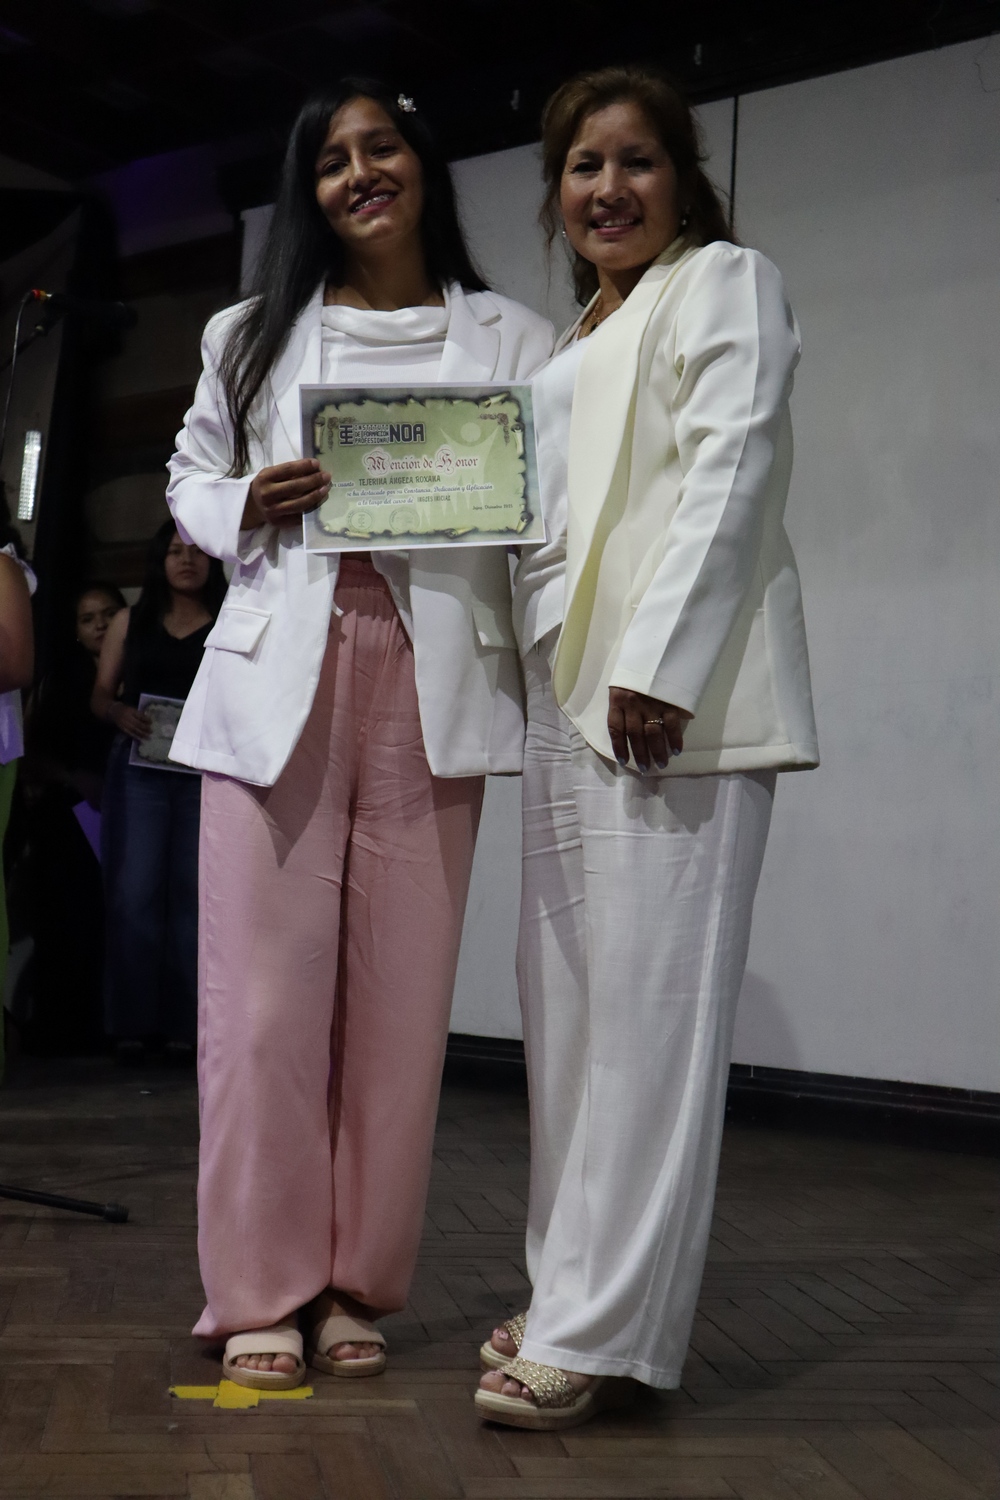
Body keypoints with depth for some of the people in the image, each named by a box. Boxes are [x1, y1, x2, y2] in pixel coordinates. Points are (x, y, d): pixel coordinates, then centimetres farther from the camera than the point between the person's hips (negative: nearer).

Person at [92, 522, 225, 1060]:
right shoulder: (129, 623, 15)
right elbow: (100, 696, 13)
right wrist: (121, 713, -8)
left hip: (206, 771, -1)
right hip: (139, 768, 1)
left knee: (192, 893, -3)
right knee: (134, 892, -5)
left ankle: (183, 1024, 2)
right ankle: (133, 1022, 0)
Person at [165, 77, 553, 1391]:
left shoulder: (515, 342, 13)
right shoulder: (255, 334, 16)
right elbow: (191, 472, 20)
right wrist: (244, 508, -2)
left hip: (434, 683, 0)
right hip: (277, 676, 1)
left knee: (399, 990, -1)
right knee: (267, 988, -4)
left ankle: (357, 1285, 12)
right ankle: (260, 1292, 7)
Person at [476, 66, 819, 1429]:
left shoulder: (723, 279, 4)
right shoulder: (577, 342, 27)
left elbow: (728, 475, -10)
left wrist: (657, 667, -19)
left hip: (671, 689, -8)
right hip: (568, 689, 8)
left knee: (649, 1006, -9)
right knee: (569, 1005, 7)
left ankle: (602, 1333, -5)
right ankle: (576, 1293, 15)